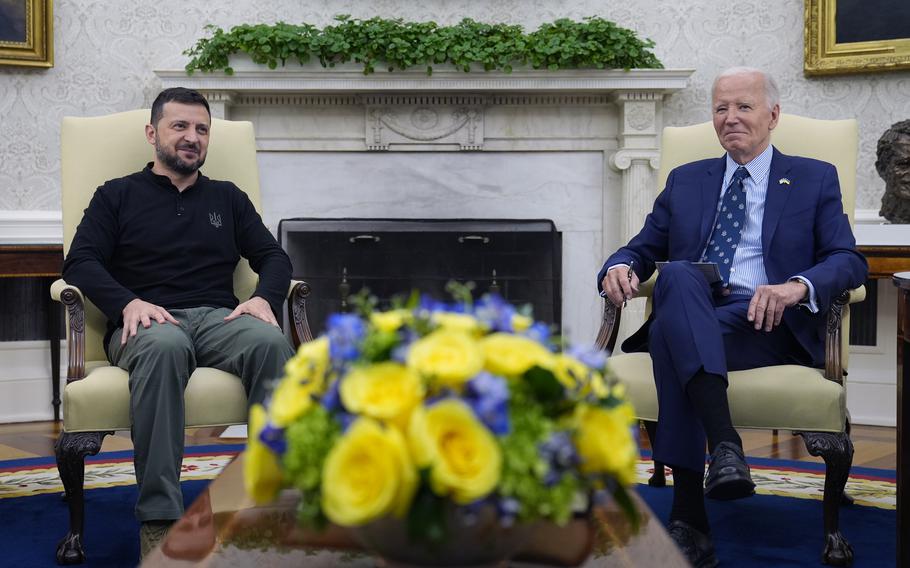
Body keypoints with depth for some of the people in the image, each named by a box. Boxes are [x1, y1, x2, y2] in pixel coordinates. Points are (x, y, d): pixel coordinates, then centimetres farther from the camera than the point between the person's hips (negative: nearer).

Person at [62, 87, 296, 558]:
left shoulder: (227, 198, 26)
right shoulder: (116, 196, 18)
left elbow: (274, 257, 19)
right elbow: (80, 263, 6)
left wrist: (264, 297, -5)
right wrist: (128, 303, -14)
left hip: (219, 318, 2)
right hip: (148, 322, -2)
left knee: (270, 342, -35)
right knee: (164, 346, -42)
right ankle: (159, 518, -43)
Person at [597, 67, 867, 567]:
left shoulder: (815, 180, 17)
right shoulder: (685, 181, 26)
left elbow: (850, 261, 4)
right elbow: (642, 249, 22)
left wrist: (797, 286, -20)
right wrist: (619, 268, -5)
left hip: (768, 323, -2)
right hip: (690, 319, 3)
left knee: (672, 333, -35)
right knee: (677, 275, -36)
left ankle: (688, 520, -41)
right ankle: (725, 446, -48)